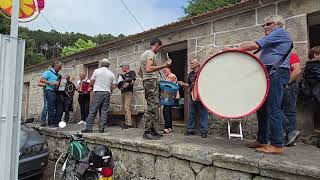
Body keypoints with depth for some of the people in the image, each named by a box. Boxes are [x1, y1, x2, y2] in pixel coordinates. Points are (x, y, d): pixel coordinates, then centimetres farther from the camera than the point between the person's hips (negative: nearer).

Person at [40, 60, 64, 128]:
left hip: (56, 92, 8)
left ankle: (56, 123, 13)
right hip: (50, 91, -8)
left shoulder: (58, 74, 22)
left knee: (60, 108, 4)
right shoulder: (48, 72, 1)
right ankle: (51, 124, -3)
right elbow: (41, 79, -11)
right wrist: (51, 83, -18)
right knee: (51, 109, -9)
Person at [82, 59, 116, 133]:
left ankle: (88, 128, 1)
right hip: (107, 93, 3)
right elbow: (114, 86, 6)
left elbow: (91, 82, 5)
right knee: (104, 111, 5)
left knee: (92, 111, 0)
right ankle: (102, 128, 5)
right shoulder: (111, 74, 9)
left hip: (98, 92, -3)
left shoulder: (97, 71, 1)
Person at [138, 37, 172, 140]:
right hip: (152, 81, -10)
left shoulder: (144, 54, 24)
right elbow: (149, 68, -25)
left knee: (152, 107, 11)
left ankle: (151, 129, 15)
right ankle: (147, 132, -9)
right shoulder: (151, 53, -8)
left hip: (146, 81, 10)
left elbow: (139, 72, 27)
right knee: (153, 107, -11)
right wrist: (163, 66, -25)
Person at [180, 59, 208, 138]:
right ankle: (190, 130, 21)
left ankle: (204, 131, 5)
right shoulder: (190, 74, 17)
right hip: (192, 97, 6)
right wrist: (184, 84, 5)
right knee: (191, 114, 11)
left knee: (203, 114, -2)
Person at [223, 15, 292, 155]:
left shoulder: (280, 32, 1)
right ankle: (262, 141, 15)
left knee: (273, 109, -12)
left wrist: (235, 49, -3)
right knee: (262, 108, 8)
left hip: (277, 73, -10)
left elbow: (255, 45, -10)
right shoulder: (272, 40, 30)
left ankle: (277, 145, -9)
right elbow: (262, 59, 22)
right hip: (270, 74, 10)